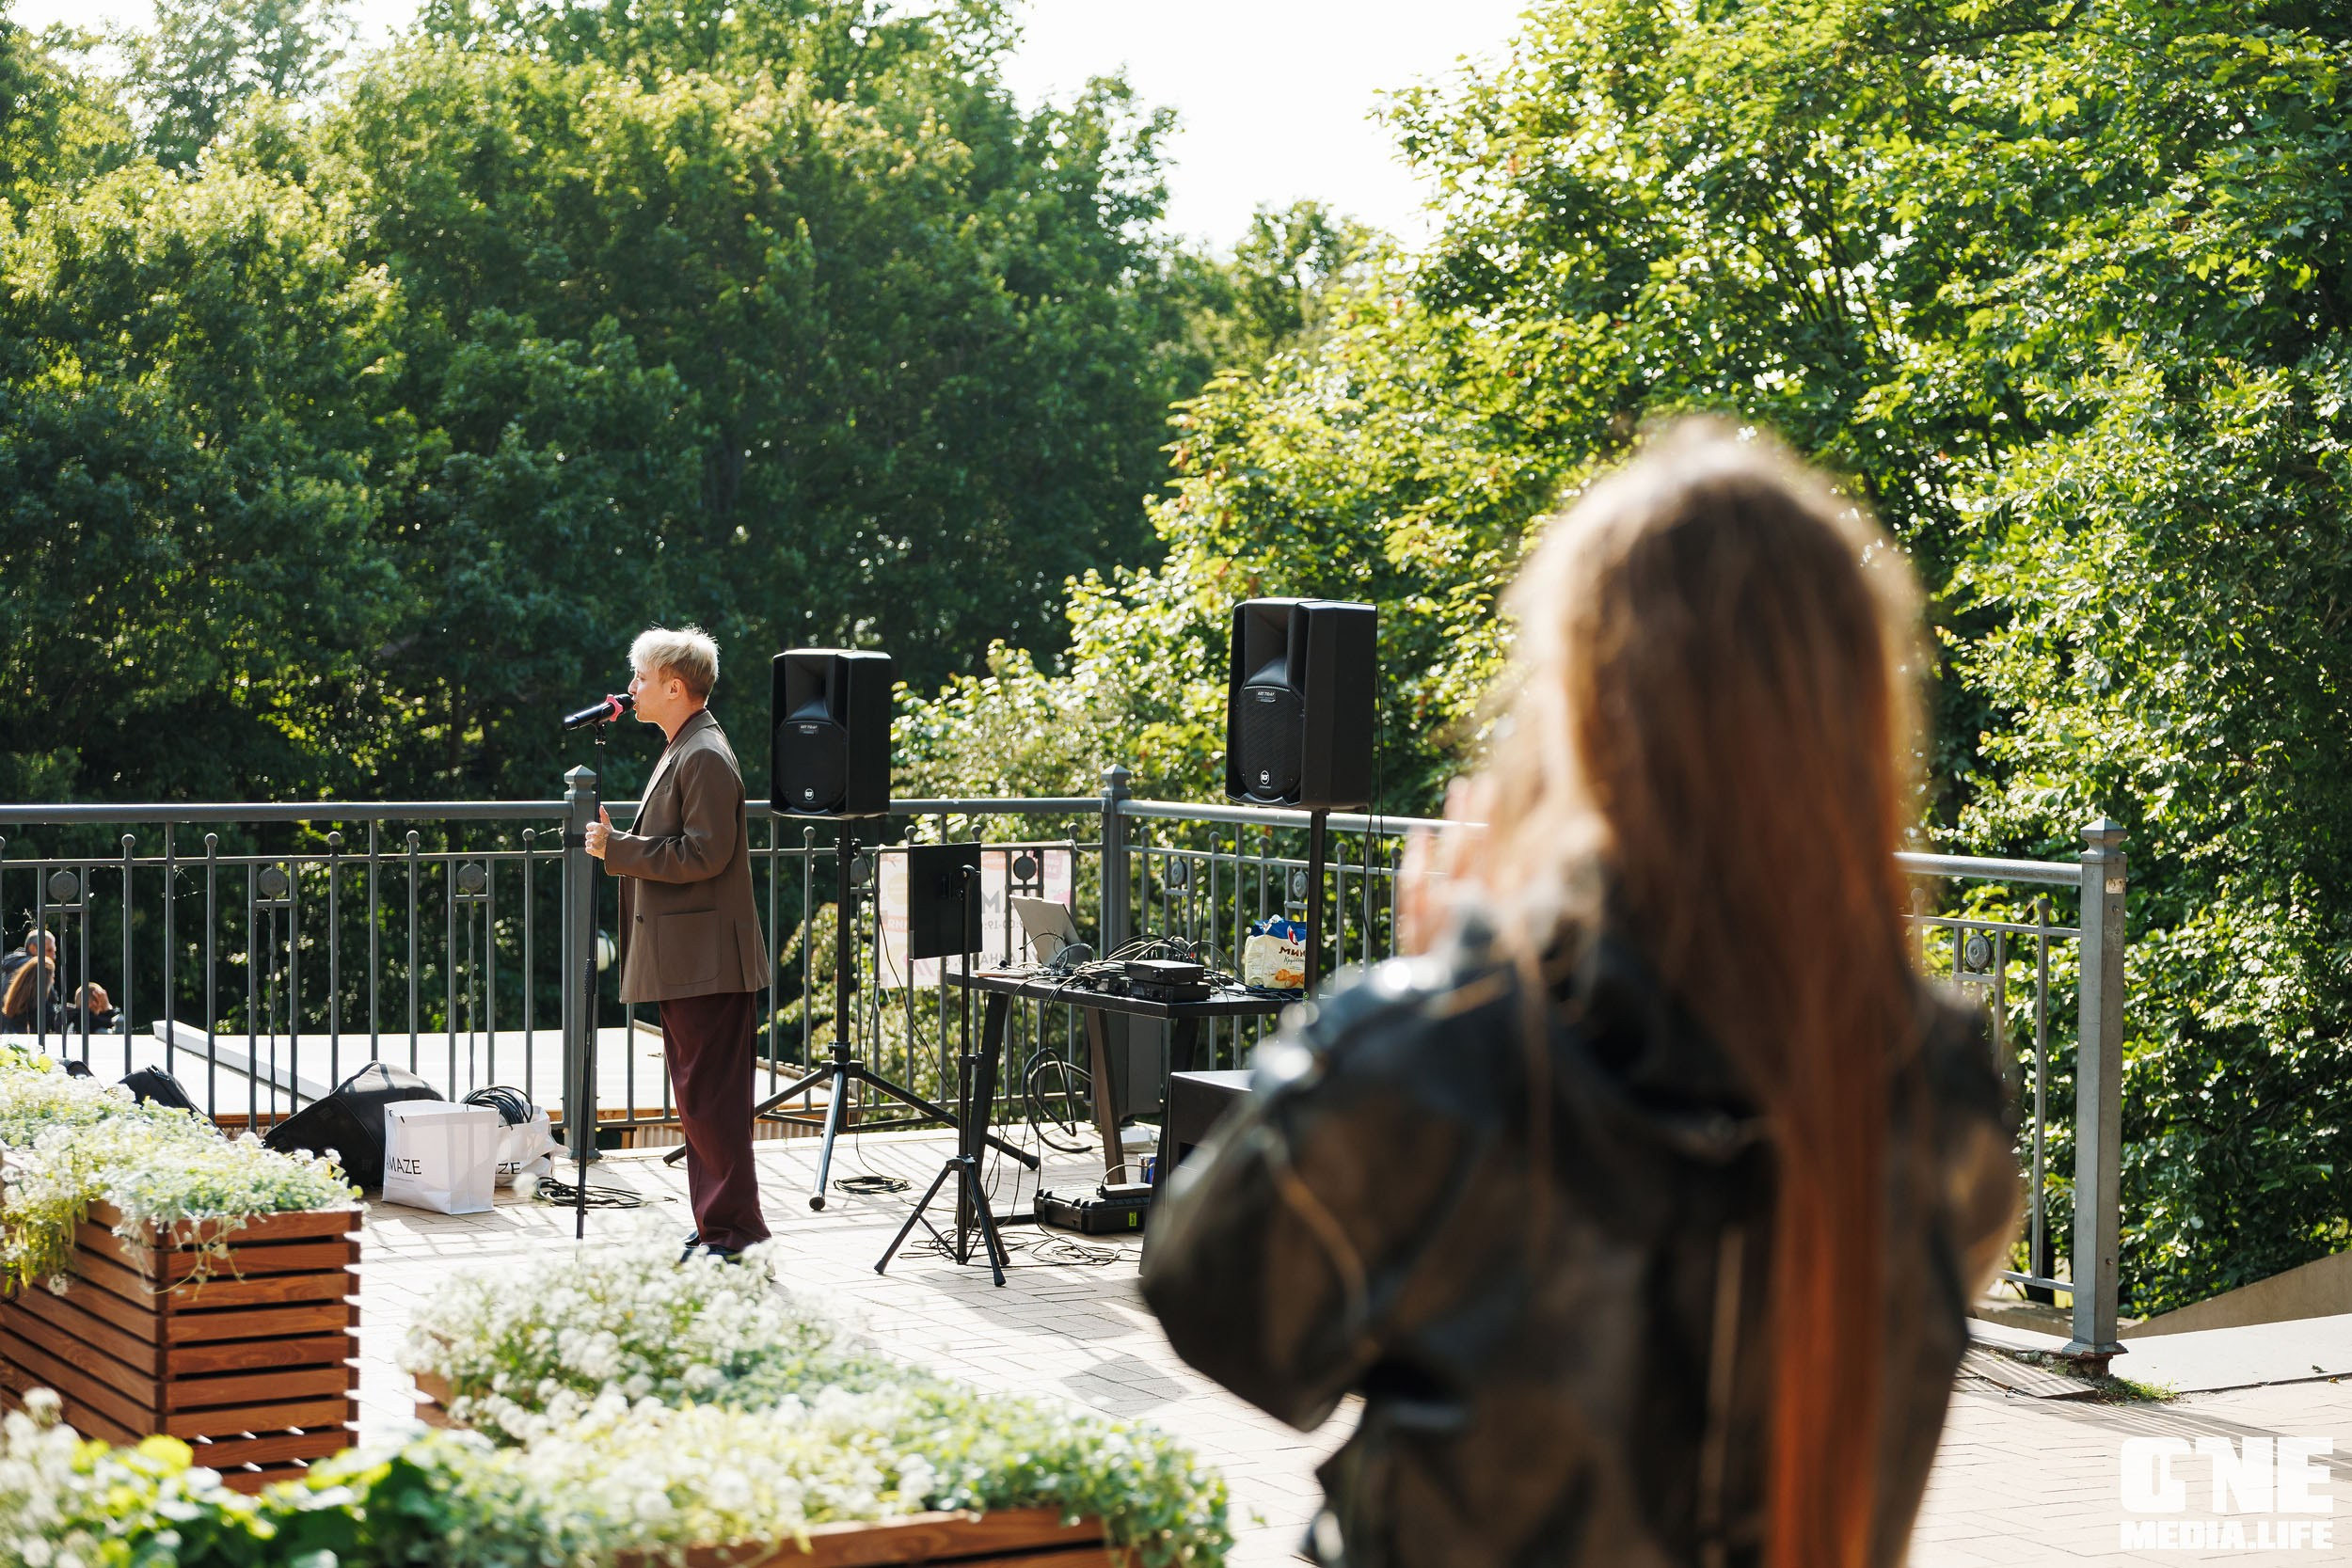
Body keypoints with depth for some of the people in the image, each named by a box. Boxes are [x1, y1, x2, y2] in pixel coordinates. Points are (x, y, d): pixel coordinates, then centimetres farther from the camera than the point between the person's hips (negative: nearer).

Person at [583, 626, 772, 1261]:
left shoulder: (705, 757, -14)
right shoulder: (682, 752, 19)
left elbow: (703, 854, -22)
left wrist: (617, 848, -16)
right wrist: (618, 846, 14)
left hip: (707, 964, -11)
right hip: (685, 963, 11)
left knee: (711, 1100, -8)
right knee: (699, 1101, 13)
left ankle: (737, 1234, -5)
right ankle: (716, 1229, 18)